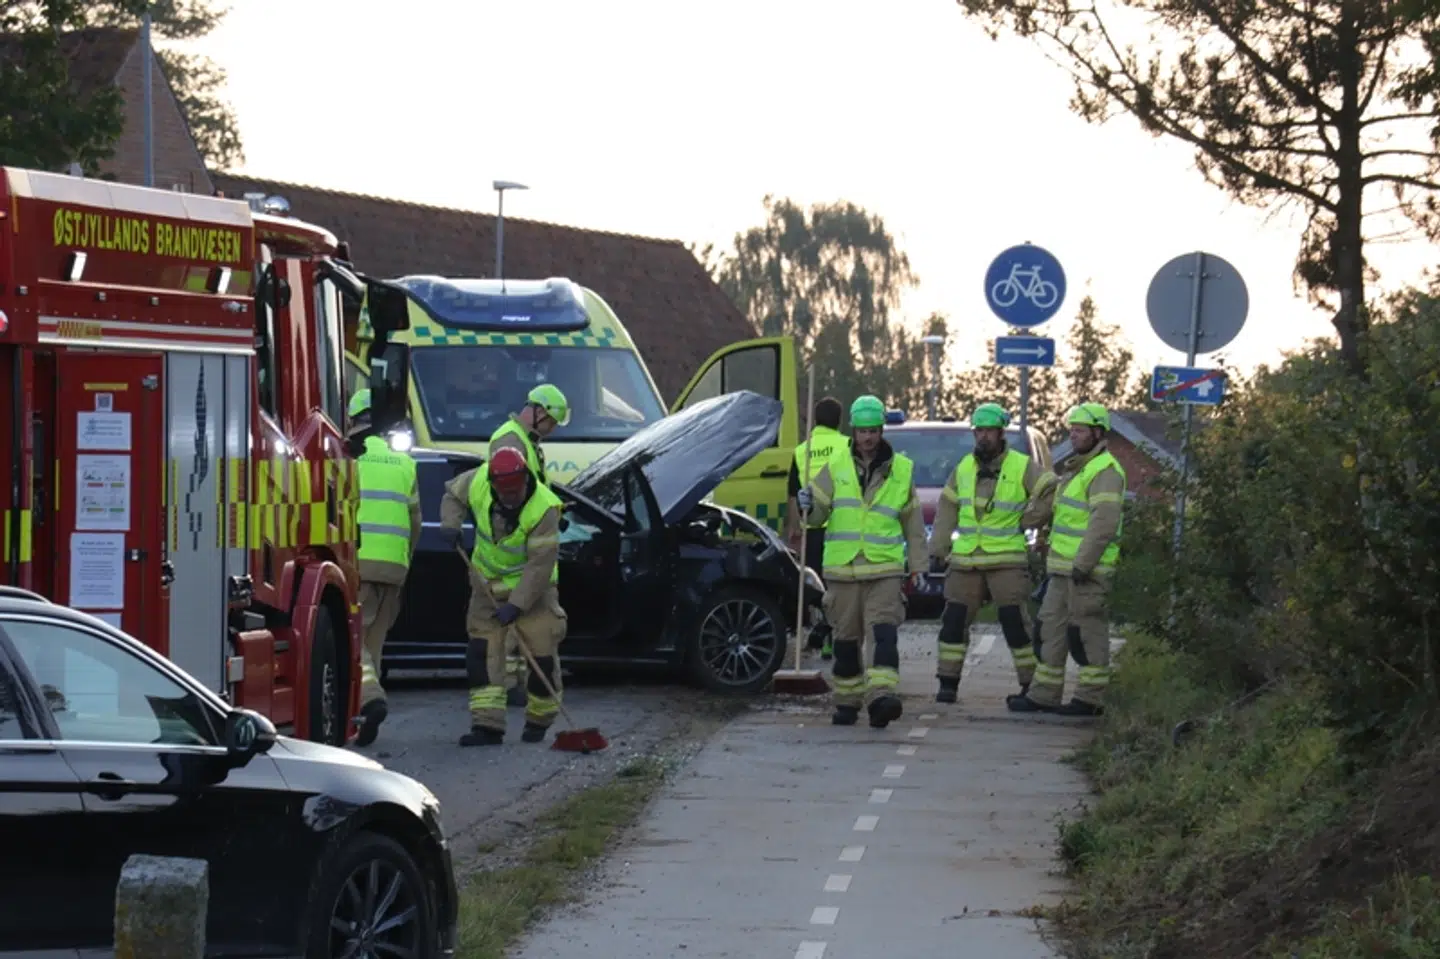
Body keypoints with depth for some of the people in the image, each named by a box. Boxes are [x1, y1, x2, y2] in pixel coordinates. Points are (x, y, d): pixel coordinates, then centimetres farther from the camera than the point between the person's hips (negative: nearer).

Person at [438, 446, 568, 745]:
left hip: (532, 586, -3)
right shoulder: (477, 482, -17)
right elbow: (453, 494, 7)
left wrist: (516, 605, -30)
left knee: (542, 652, -4)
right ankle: (487, 726, -7)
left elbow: (540, 564, -27)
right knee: (482, 651, -6)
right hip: (488, 582, 3)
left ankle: (538, 721, 17)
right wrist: (450, 524, -12)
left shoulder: (544, 508, -29)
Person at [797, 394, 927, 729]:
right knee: (846, 639, 9)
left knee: (884, 633, -18)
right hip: (842, 569, 2)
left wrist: (917, 564, 9)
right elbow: (819, 511, 4)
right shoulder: (836, 469, 8)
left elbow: (913, 522, 12)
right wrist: (808, 505, -21)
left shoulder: (901, 470, 8)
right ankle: (847, 702, 21)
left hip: (885, 570, -2)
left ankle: (882, 696, -28)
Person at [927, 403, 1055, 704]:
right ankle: (948, 683, 8)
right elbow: (947, 510, 15)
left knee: (1014, 620, -8)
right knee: (954, 619, 1)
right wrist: (937, 551, 10)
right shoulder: (964, 467, 11)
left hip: (1007, 560, -4)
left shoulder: (1023, 467, -3)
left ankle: (1031, 684, 0)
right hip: (965, 560, 4)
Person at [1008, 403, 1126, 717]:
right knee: (1052, 628, 11)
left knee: (1088, 633, -5)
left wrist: (1083, 564, -25)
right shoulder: (1075, 468, 21)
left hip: (1087, 570, -10)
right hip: (1062, 568, 10)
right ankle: (1044, 694, 15)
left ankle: (1090, 699, -2)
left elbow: (1104, 523, -22)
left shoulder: (1104, 471, -13)